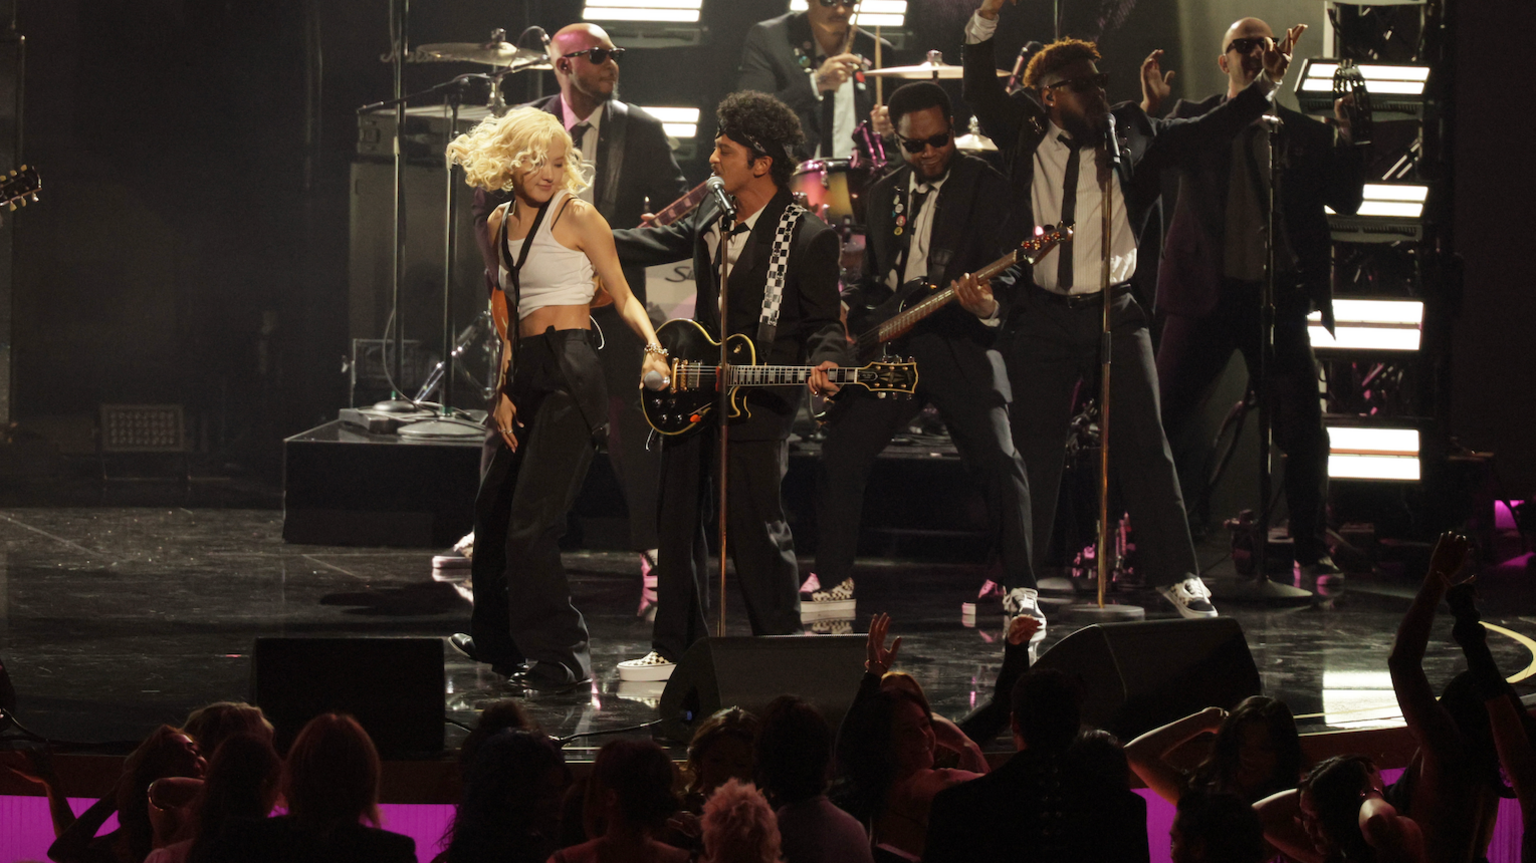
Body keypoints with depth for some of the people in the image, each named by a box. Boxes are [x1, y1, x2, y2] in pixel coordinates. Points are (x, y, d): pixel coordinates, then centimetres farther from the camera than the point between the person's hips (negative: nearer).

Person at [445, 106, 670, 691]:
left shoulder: (577, 216, -5)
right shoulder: (500, 224, 14)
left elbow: (622, 296, -2)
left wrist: (652, 346, -19)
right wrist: (504, 390, 8)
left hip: (570, 373, -7)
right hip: (527, 373, 7)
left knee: (531, 523, -12)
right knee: (493, 510, 14)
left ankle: (560, 659, -4)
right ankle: (495, 639, 32)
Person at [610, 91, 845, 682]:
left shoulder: (809, 237, -11)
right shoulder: (712, 219, 10)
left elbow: (825, 321, -8)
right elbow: (659, 244, 24)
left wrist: (822, 363, -28)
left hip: (758, 405, -8)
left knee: (757, 532, -6)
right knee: (679, 525, 13)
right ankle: (676, 649, 25)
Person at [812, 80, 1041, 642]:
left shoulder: (983, 184, -1)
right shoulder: (882, 196, 16)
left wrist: (988, 303, -31)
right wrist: (844, 315, 7)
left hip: (959, 341, -5)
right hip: (887, 346, 5)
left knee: (999, 462, -15)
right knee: (839, 457, -3)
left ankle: (1021, 593, -6)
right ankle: (835, 584, 10)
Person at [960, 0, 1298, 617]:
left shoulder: (1130, 134, 6)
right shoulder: (1024, 138, 3)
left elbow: (1206, 133, 6)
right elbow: (982, 96, -4)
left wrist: (1264, 86, -4)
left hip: (1115, 312, 1)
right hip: (1042, 317, -1)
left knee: (1143, 444, 2)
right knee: (1033, 449, 3)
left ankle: (1175, 574, 8)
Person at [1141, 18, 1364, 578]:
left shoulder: (1303, 132, 9)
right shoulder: (1193, 121, 8)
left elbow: (1346, 200, 2)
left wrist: (1345, 138, -12)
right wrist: (1149, 107, -18)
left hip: (1277, 295, 0)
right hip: (1207, 294, 0)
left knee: (1303, 431, -2)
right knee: (1162, 421, -1)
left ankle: (1312, 549, 10)